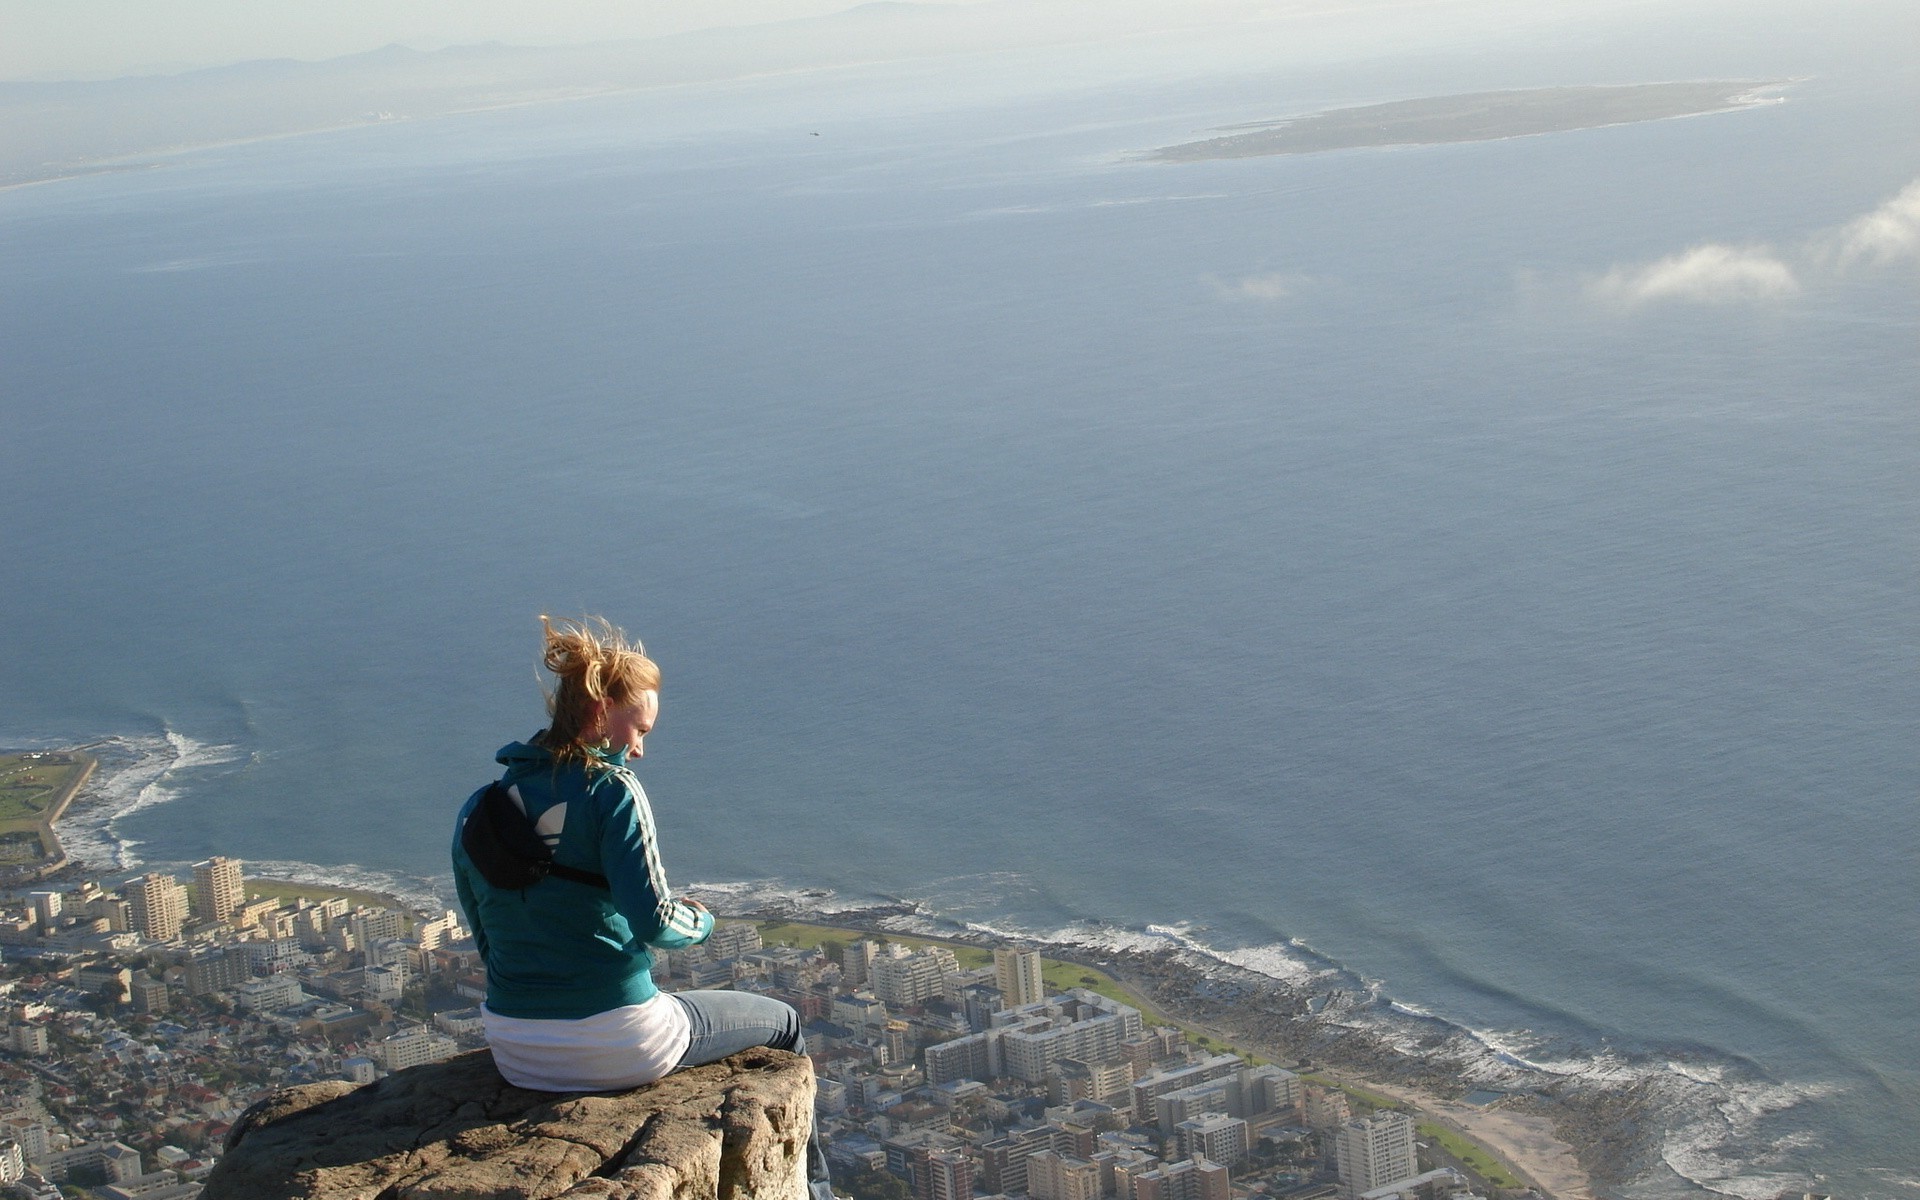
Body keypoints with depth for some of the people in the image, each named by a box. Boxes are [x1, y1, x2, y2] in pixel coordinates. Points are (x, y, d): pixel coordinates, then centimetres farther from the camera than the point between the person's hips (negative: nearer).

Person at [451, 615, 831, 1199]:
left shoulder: (477, 812, 3)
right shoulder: (611, 790, -15)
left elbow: (489, 942, 11)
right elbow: (656, 923, -21)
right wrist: (701, 921, 1)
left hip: (517, 1058, 7)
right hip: (615, 1050, -7)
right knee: (783, 1024, 20)